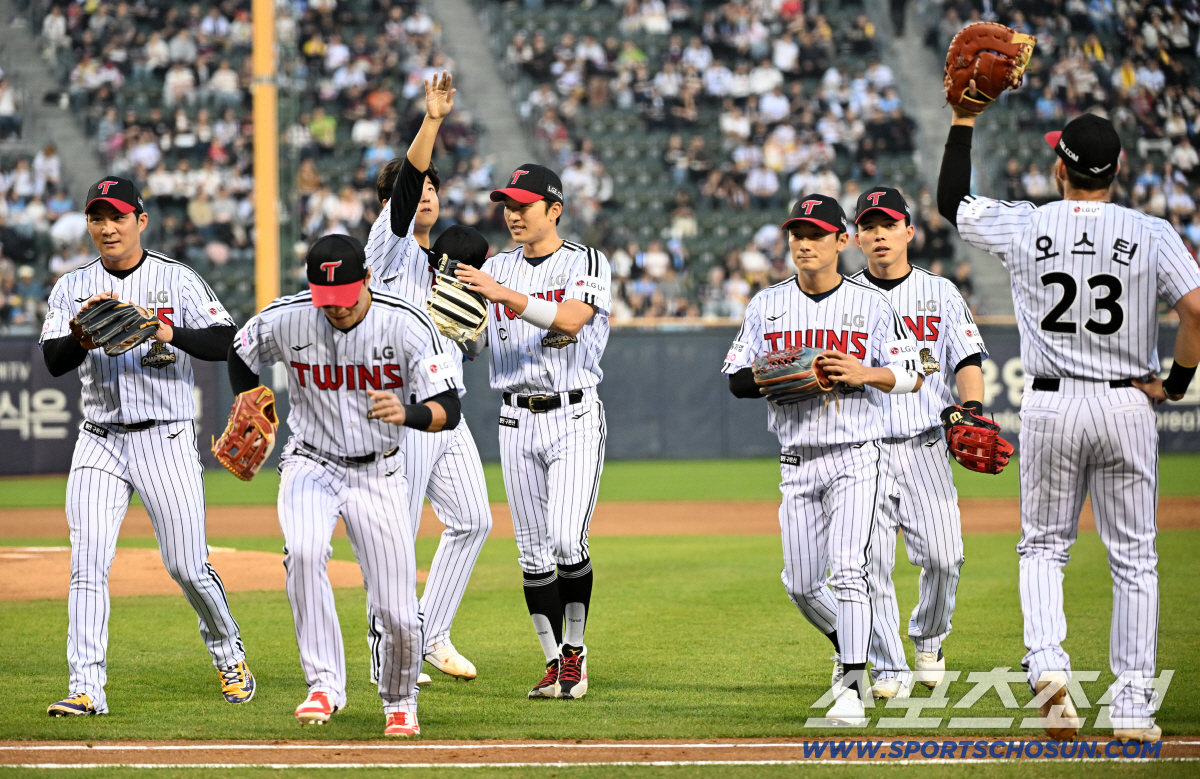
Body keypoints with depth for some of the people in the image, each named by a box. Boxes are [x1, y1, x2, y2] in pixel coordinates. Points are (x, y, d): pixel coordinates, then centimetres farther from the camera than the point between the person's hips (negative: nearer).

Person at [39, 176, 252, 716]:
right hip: (99, 444, 2)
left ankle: (228, 652, 25)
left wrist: (170, 333, -26)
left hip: (166, 441, -2)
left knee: (187, 565, -1)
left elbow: (226, 342, -10)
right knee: (87, 564, -10)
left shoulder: (177, 280, 0)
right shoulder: (73, 288, 7)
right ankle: (86, 688, -12)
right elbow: (54, 361, -5)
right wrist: (87, 331, -25)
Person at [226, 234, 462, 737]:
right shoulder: (285, 320, -13)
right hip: (310, 465, 0)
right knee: (303, 553, -33)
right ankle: (324, 685, -29)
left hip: (379, 474, 0)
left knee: (397, 613, -4)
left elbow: (449, 409, -22)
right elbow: (241, 356, 10)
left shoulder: (407, 325, -17)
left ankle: (399, 702, 27)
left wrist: (407, 413, -42)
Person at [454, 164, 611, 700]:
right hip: (517, 420, 4)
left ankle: (575, 650, 0)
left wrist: (507, 296, -31)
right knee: (533, 550, 3)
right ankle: (554, 662, 10)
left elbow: (571, 319, -22)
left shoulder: (587, 264, -3)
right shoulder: (497, 269, 12)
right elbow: (472, 343, 6)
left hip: (575, 418, -4)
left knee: (568, 540, -15)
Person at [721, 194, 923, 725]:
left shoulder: (871, 304, 0)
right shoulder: (767, 305, 8)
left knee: (847, 570, -17)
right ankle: (847, 648, 35)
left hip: (855, 457, -4)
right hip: (797, 460, 4)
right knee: (801, 583, 7)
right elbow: (737, 379, 9)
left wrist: (862, 374, -17)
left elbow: (912, 375, 1)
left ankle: (851, 690, -17)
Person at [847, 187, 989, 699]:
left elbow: (968, 361, 4)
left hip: (924, 447, 0)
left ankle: (928, 638, 19)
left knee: (943, 556, -10)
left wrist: (971, 407, -14)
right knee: (870, 560, -10)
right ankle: (890, 670, -2)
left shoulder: (940, 293, 11)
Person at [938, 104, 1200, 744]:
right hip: (1127, 405, 0)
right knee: (1134, 559, 8)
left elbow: (951, 200, 14)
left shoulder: (1024, 227, -2)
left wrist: (964, 118, 20)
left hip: (1050, 405, 0)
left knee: (1043, 546, 15)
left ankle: (1046, 663, -10)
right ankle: (1132, 708, 6)